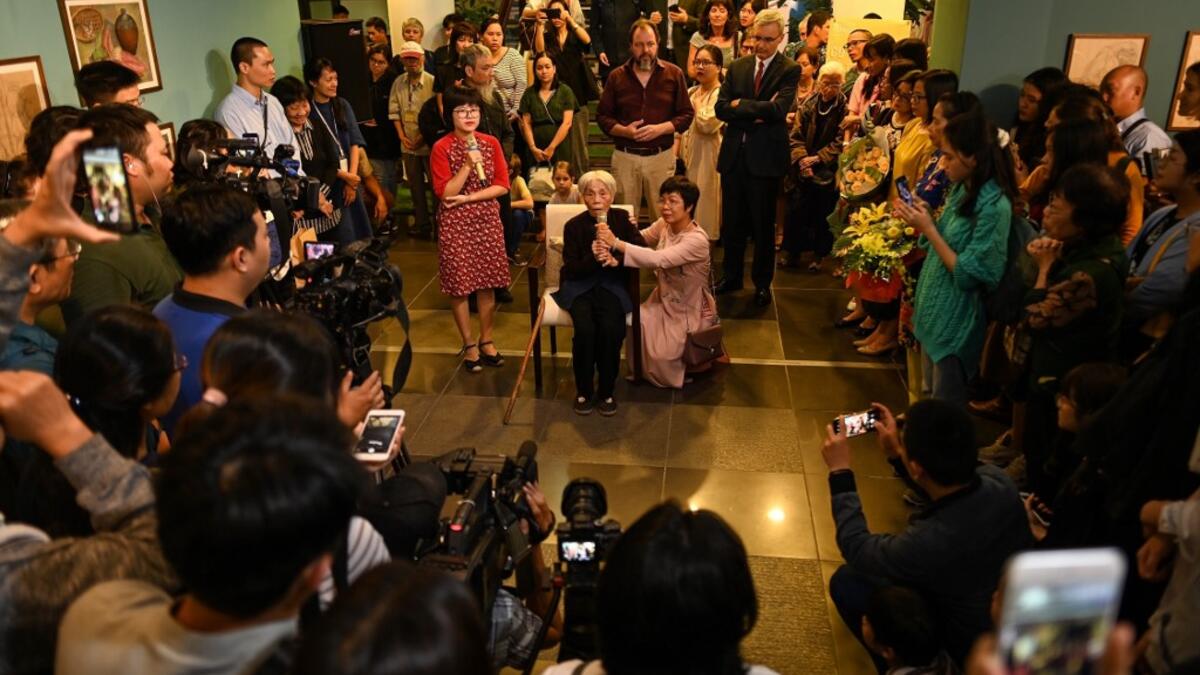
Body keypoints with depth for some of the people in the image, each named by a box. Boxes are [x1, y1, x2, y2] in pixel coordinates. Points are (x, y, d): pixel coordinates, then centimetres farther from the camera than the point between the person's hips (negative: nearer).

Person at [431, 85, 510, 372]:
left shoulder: (491, 143, 3)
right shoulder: (442, 148, -7)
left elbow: (502, 186, -1)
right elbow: (445, 193, -12)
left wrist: (467, 198, -11)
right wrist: (468, 165, -21)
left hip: (487, 220, 3)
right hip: (455, 223, -3)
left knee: (488, 283, 7)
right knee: (459, 284, 4)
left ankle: (486, 341, 22)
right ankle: (469, 345, 18)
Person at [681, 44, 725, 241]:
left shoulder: (721, 94, -9)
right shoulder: (691, 92, 14)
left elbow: (708, 124, -23)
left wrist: (697, 103, -8)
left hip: (707, 159, -7)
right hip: (688, 158, 7)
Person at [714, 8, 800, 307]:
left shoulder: (790, 70, -4)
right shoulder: (737, 66, 8)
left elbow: (778, 109, -19)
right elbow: (721, 108, -2)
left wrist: (740, 105, -10)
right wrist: (755, 114, -14)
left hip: (765, 156, -4)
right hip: (733, 154, 4)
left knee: (763, 225, 8)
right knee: (732, 222, 13)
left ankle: (762, 283, 23)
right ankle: (731, 276, 29)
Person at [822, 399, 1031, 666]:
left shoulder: (929, 542, -41)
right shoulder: (999, 480, -23)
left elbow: (857, 548, -19)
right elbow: (945, 484, 3)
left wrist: (840, 471, -13)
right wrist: (896, 454, 2)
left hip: (970, 649, -6)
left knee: (846, 582, -2)